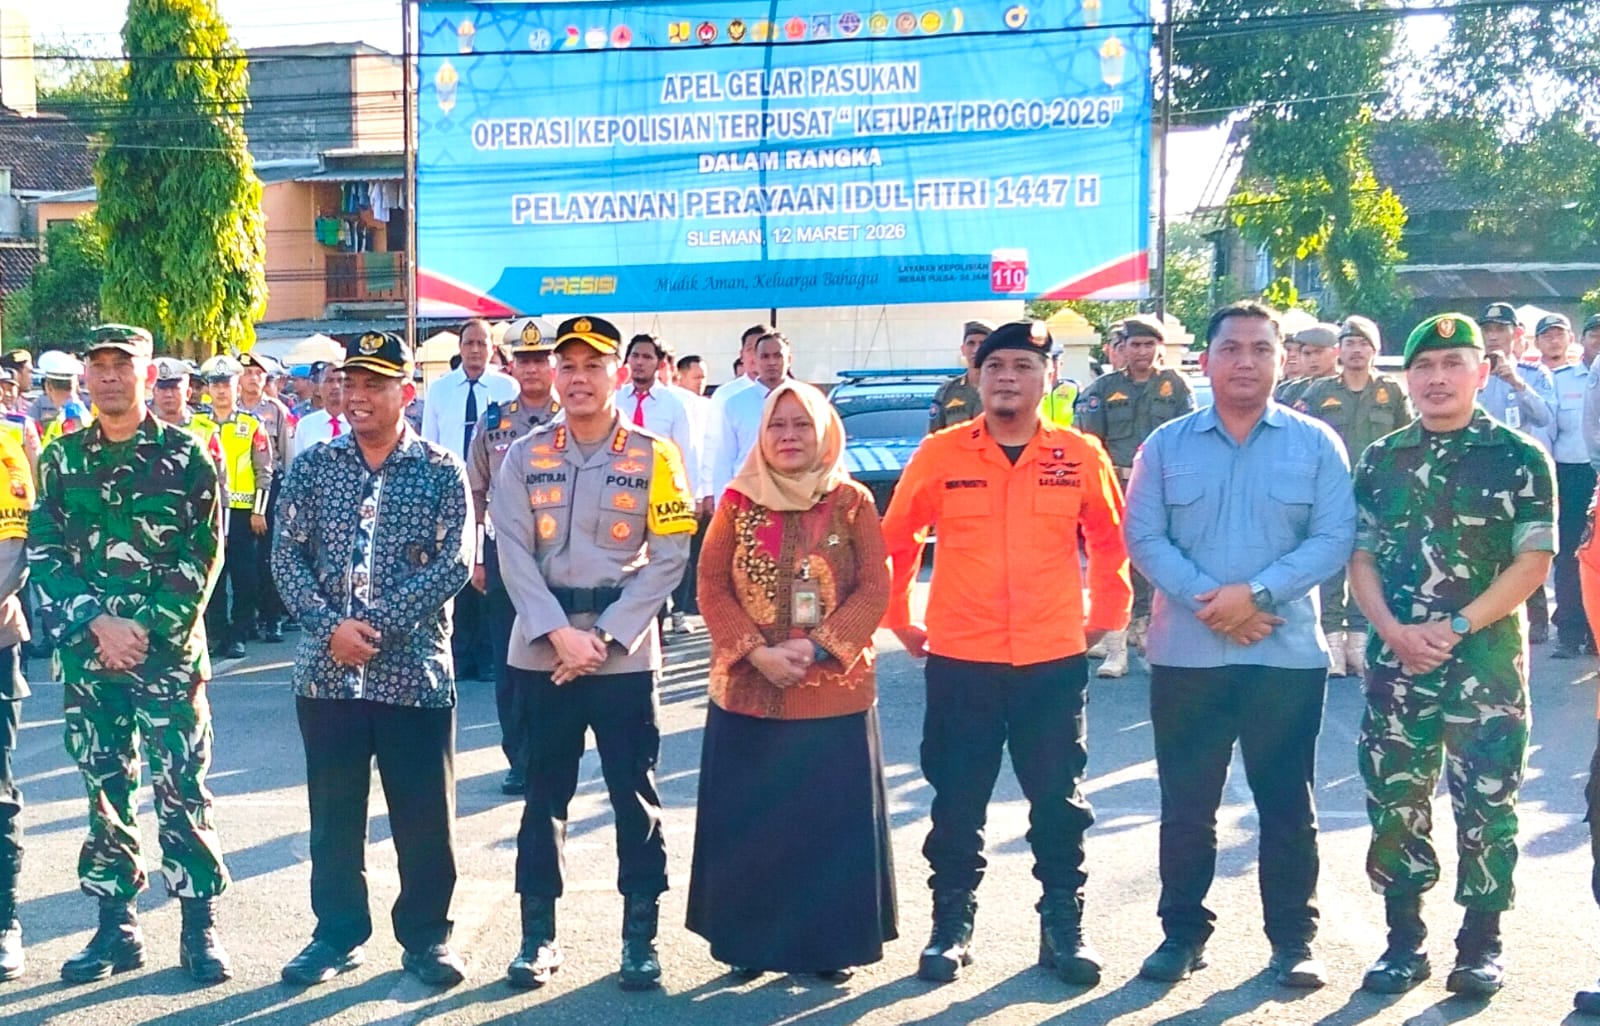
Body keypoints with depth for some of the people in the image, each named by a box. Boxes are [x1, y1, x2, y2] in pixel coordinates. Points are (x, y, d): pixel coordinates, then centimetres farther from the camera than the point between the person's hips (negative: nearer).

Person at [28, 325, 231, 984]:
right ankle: (116, 925, 19)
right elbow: (44, 558, 3)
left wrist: (145, 630, -12)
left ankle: (199, 929, 6)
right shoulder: (61, 460, 8)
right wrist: (97, 625, -10)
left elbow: (203, 558, -4)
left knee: (181, 789, -3)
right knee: (104, 791, 9)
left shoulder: (184, 456, -1)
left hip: (168, 651, -3)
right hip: (87, 655, 3)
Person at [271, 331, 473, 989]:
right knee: (333, 812, 11)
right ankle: (338, 932, 26)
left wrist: (379, 623, -17)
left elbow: (454, 564, -9)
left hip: (415, 670, -2)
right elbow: (286, 556, 2)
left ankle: (426, 935, 20)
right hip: (326, 670, 2)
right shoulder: (312, 467, 6)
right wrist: (331, 625, -13)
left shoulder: (442, 472, -1)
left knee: (425, 815, 4)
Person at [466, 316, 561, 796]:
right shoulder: (493, 422, 5)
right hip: (504, 553, 2)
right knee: (507, 662, 6)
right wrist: (476, 558, 5)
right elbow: (475, 493, 8)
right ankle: (520, 758, 18)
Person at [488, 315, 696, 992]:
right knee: (544, 792, 9)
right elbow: (513, 553, -1)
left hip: (625, 652, -1)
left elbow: (668, 558, -4)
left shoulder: (653, 457, 0)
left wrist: (604, 637, -12)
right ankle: (538, 935, 19)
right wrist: (559, 633, -13)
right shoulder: (525, 456, 5)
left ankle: (640, 936, 15)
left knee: (634, 793, 4)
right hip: (542, 649, 2)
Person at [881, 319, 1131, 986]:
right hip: (959, 660, 0)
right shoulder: (940, 453, -1)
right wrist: (899, 619, 8)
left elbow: (1111, 540, 13)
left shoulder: (1081, 456, 1)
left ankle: (1063, 926, 22)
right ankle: (952, 925, 21)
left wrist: (1106, 615, 12)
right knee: (957, 801, 8)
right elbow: (896, 540, 7)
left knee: (1059, 801, 8)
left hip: (1054, 660, 1)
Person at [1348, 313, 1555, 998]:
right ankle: (1405, 941, 19)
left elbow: (1532, 562, -7)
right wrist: (1394, 630, -9)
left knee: (1485, 805, 2)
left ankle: (1481, 944, 17)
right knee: (1394, 803, 7)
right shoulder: (1380, 460, 9)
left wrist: (1456, 627, -15)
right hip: (1395, 661, 3)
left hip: (1487, 662, -3)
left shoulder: (1519, 458, -2)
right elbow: (1360, 557, 8)